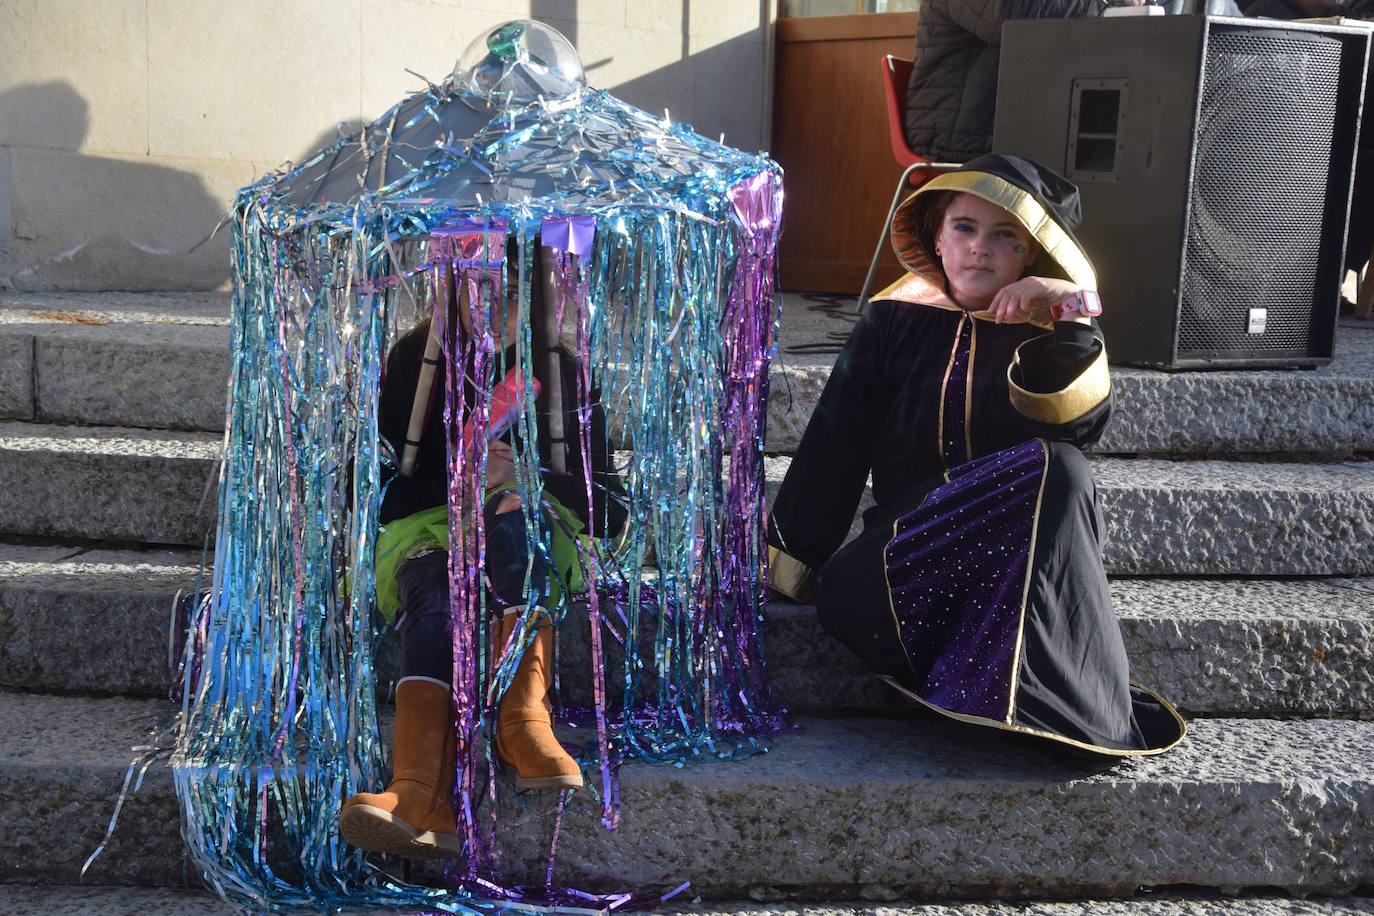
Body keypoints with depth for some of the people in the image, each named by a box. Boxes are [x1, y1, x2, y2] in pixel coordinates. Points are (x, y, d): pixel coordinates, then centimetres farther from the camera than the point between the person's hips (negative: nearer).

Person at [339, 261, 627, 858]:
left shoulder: (561, 371, 8)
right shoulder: (416, 360, 6)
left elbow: (610, 511, 6)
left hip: (532, 541, 1)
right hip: (428, 530, -1)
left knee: (519, 509, -36)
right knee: (433, 597, -37)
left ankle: (522, 716, -51)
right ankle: (423, 796, -62)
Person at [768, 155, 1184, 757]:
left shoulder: (1044, 330, 8)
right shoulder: (894, 322, 9)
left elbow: (1080, 423, -12)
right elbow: (834, 445, 6)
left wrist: (1070, 320, -24)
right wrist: (786, 560, 1)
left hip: (1020, 533, 0)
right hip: (912, 523, 1)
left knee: (1059, 468, -35)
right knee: (846, 599, -32)